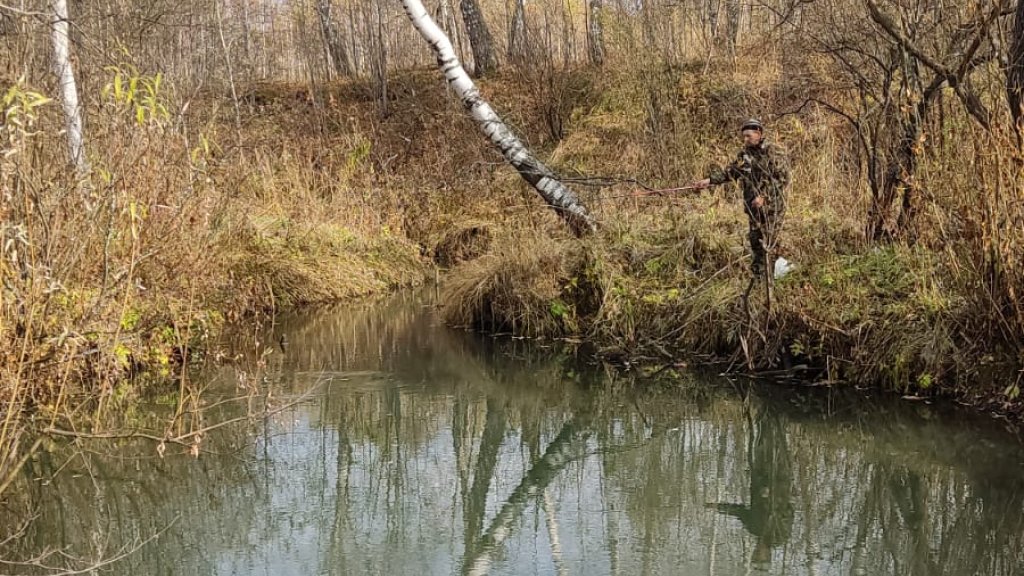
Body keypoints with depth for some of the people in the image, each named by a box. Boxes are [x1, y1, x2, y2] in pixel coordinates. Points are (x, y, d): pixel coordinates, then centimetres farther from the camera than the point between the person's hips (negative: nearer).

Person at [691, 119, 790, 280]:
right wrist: (709, 180, -2)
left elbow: (783, 179, -14)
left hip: (772, 206, -6)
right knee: (755, 241, 12)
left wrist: (764, 196, -20)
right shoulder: (745, 153, 8)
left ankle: (766, 279, 1)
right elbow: (730, 171, 11)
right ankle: (757, 276, 24)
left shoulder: (775, 152, -11)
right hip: (753, 206, 6)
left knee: (767, 244, -5)